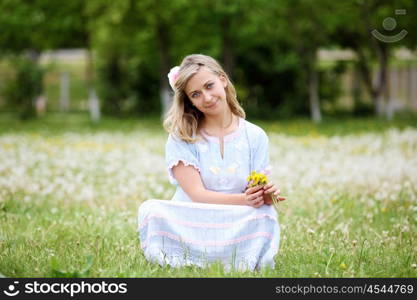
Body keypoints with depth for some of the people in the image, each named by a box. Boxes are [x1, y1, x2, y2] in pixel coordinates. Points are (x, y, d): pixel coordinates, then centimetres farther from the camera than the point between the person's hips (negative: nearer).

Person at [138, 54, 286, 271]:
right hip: (188, 225, -2)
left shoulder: (255, 137, 8)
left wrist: (266, 194, -23)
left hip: (235, 228, 2)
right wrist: (243, 200, -27)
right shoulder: (181, 137, 0)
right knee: (151, 210, -32)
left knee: (265, 213, -31)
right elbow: (196, 194, -10)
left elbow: (257, 196, 4)